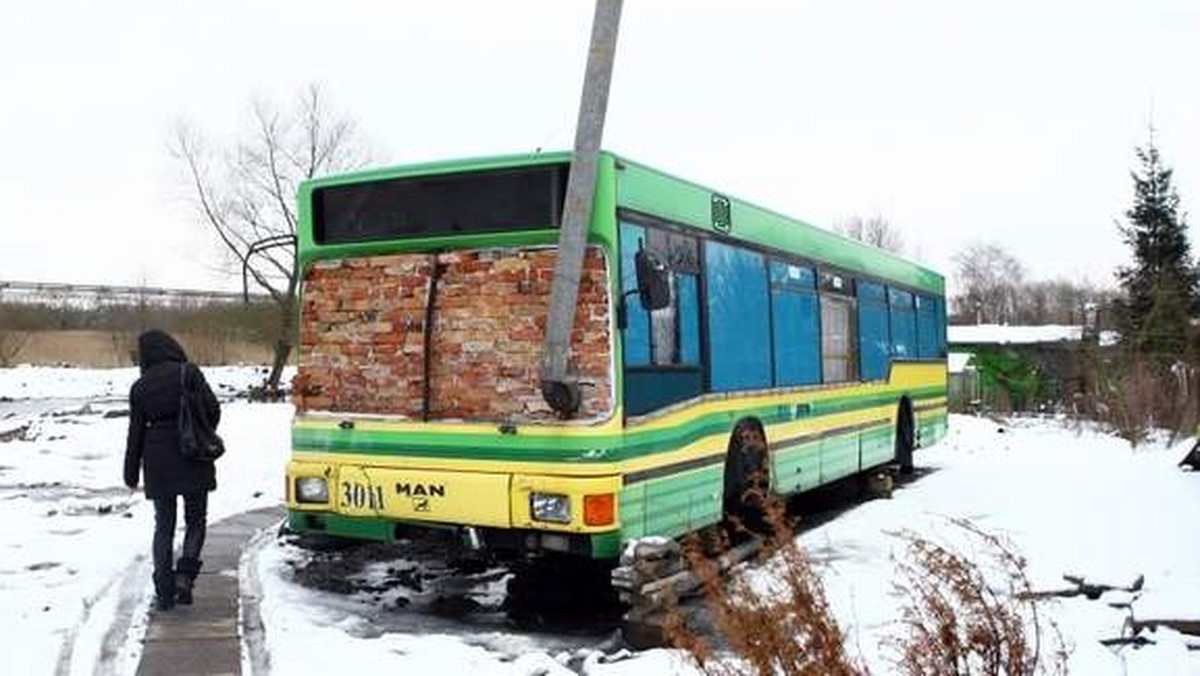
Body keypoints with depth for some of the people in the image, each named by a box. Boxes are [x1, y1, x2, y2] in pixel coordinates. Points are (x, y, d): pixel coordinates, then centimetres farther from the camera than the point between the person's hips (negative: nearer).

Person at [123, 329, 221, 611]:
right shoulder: (188, 373, -5)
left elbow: (136, 432, 5)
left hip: (157, 462, 2)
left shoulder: (139, 387, 3)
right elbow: (212, 409, -10)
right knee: (195, 519, 12)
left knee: (163, 526, 10)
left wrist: (131, 472, 13)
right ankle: (185, 574, -7)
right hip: (192, 460, -2)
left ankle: (164, 592, 8)